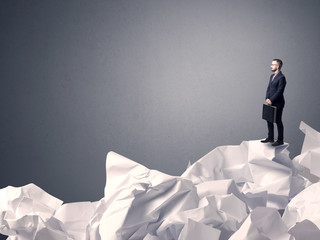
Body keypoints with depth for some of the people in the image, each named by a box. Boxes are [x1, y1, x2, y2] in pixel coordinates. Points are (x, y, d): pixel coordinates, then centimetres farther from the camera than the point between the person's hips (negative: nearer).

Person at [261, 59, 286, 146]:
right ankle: (270, 138, 25)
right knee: (269, 120, 13)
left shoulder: (281, 77, -15)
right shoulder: (272, 76, 13)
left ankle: (280, 140, 8)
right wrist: (267, 98, -2)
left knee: (278, 121, -1)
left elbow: (279, 91, -19)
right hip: (271, 103, 9)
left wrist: (271, 100, -17)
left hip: (277, 104, -9)